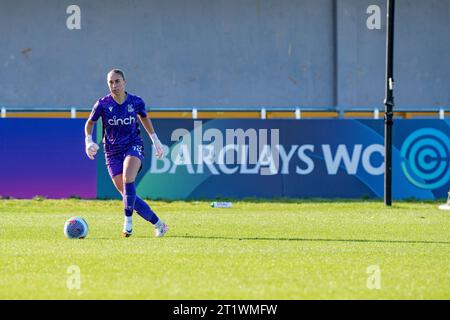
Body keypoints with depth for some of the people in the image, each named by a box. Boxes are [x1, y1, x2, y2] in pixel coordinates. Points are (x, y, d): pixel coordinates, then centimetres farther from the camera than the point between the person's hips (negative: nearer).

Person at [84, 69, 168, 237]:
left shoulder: (136, 102, -3)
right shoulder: (102, 104, -7)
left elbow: (145, 119, 17)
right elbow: (90, 123, 8)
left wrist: (155, 140, 20)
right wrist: (89, 141, -8)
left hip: (133, 146, -1)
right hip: (113, 152, 1)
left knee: (128, 179, -32)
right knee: (128, 195, -6)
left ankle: (128, 221, -19)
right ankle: (158, 224, 7)